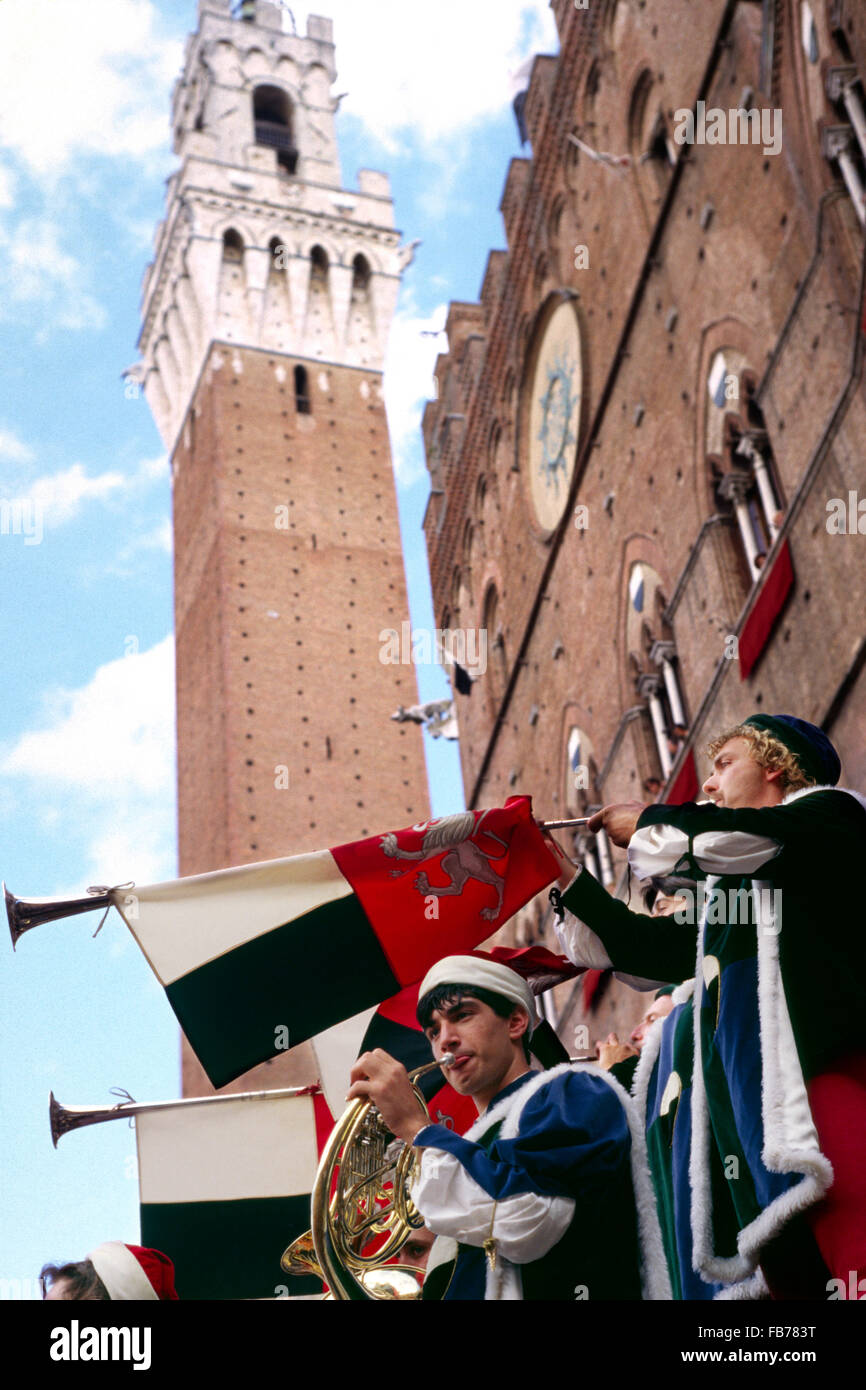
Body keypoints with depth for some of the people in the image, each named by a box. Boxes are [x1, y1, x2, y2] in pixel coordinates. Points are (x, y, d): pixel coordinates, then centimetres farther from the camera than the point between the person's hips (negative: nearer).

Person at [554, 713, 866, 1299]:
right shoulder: (726, 880, 32)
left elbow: (737, 840, -10)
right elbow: (656, 949, 33)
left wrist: (646, 823, 7)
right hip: (748, 1100, 8)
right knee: (790, 1271, 0)